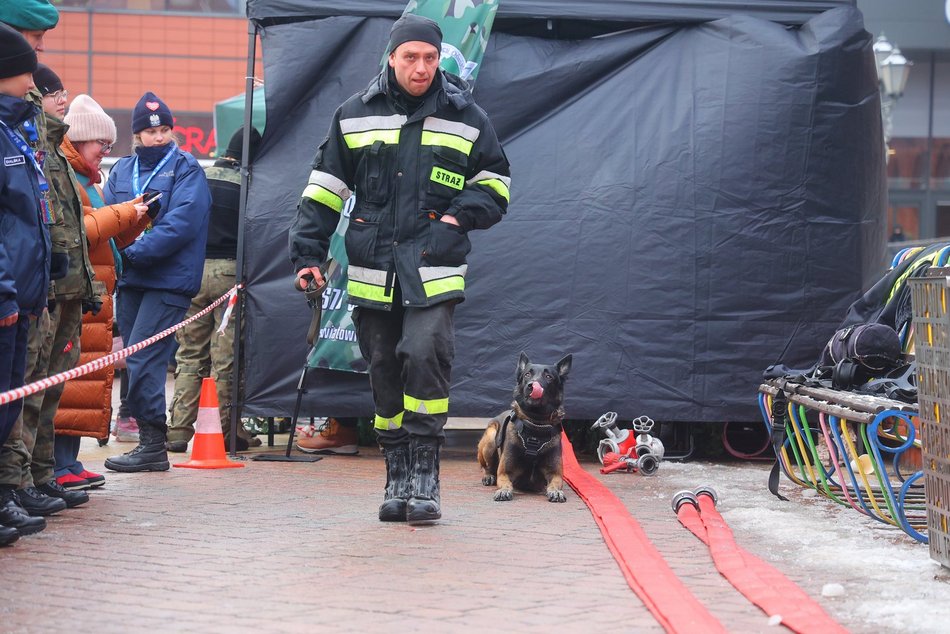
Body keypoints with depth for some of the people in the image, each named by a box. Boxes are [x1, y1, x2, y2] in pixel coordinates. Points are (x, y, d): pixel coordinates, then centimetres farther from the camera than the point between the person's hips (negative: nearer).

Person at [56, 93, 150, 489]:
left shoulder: (86, 180, 25)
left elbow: (105, 237, 27)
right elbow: (77, 232, -19)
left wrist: (137, 220, 12)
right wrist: (125, 213, -9)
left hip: (93, 296, 11)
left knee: (87, 382, 9)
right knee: (67, 381, -11)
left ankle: (68, 462, 12)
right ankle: (60, 466, -12)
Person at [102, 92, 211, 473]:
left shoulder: (185, 169, -2)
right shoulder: (122, 170, 15)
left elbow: (182, 223, -14)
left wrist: (136, 252, -18)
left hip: (168, 280, -6)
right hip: (130, 280, 6)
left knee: (142, 360, -12)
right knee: (136, 362, 8)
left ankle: (152, 444, -9)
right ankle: (150, 442, 15)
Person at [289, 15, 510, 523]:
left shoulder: (466, 117, 6)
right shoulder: (354, 115, 8)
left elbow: (494, 185, 16)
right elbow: (324, 190, 12)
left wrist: (460, 215, -3)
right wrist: (307, 253, 4)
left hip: (435, 271, -2)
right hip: (372, 271, 2)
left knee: (425, 354, -19)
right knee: (384, 372, 6)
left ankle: (424, 473, -9)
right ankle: (397, 478, 17)